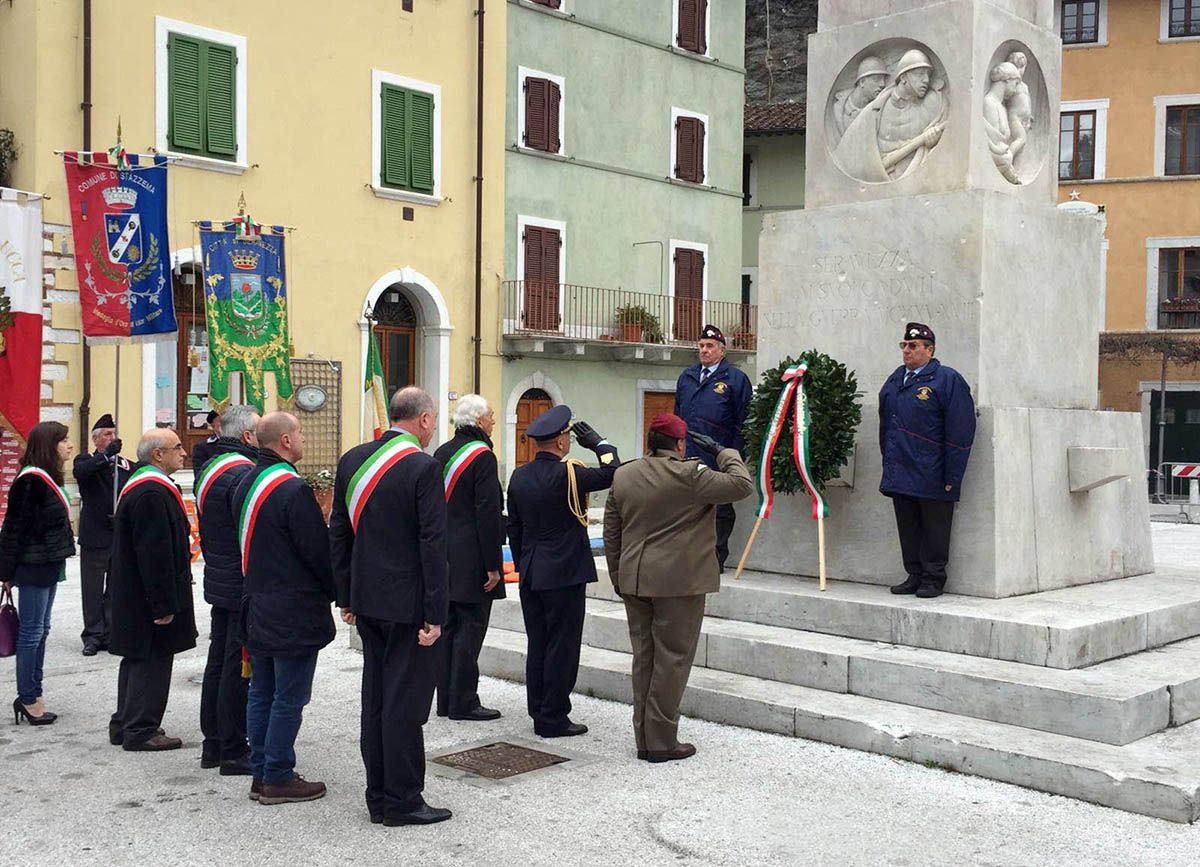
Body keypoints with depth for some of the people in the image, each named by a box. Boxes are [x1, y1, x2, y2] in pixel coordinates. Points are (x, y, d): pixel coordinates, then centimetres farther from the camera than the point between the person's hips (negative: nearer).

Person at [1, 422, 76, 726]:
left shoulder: (48, 478, 11)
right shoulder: (32, 480, -18)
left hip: (49, 564, 10)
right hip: (34, 565, -10)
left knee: (39, 630, 14)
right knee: (32, 631, -2)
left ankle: (31, 695, 22)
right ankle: (28, 699, 6)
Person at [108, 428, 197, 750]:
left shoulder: (138, 485, 14)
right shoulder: (152, 493, -22)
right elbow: (155, 553, -25)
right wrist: (164, 604, -23)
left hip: (133, 595, 11)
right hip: (149, 598, -11)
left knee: (138, 660, 18)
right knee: (152, 661, -2)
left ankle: (125, 725, 27)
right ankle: (140, 731, 6)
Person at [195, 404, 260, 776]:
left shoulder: (208, 469, 13)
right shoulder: (243, 473, -19)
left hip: (218, 582, 10)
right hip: (244, 588, -10)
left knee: (218, 663, 15)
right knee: (238, 669, -3)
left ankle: (213, 745, 24)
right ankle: (233, 753, 3)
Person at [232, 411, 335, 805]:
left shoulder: (246, 484, 9)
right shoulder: (292, 489, -20)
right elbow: (319, 551, -18)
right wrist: (339, 591, -3)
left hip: (257, 606, 9)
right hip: (294, 613, -9)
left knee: (261, 693, 14)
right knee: (289, 698, -1)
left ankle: (260, 773, 21)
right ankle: (278, 780, 5)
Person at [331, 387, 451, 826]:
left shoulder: (352, 460, 6)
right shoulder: (424, 468, -15)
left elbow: (339, 533, 10)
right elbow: (432, 545, -17)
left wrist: (346, 597, 17)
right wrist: (435, 615, -13)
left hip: (366, 601, 7)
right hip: (408, 604, -7)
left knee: (375, 697, 14)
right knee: (405, 702, 0)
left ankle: (379, 797, 22)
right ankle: (402, 801, 8)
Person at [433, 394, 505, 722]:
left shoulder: (441, 453, 11)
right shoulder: (482, 455, -14)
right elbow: (488, 513, -18)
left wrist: (439, 550, 20)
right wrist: (493, 566, -15)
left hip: (444, 558, 8)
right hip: (471, 557, -8)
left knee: (448, 626, 12)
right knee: (470, 628, -2)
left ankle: (445, 699, 18)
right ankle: (463, 703, 1)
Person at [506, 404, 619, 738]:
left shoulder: (519, 476, 5)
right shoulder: (568, 474, -17)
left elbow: (513, 528, 12)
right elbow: (613, 472, -10)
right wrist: (598, 441, 3)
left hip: (530, 575, 7)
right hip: (565, 574, -7)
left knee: (538, 646, 13)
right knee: (562, 647, 0)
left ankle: (540, 712, 21)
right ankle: (553, 719, 4)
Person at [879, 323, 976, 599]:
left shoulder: (947, 380, -7)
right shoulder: (895, 380, 14)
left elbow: (959, 433, -11)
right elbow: (885, 426, 22)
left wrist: (951, 476, -15)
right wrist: (888, 462, 16)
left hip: (931, 478, -6)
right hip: (900, 473, 7)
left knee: (934, 529, 2)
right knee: (908, 528, 12)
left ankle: (933, 579, 10)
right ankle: (914, 576, 21)